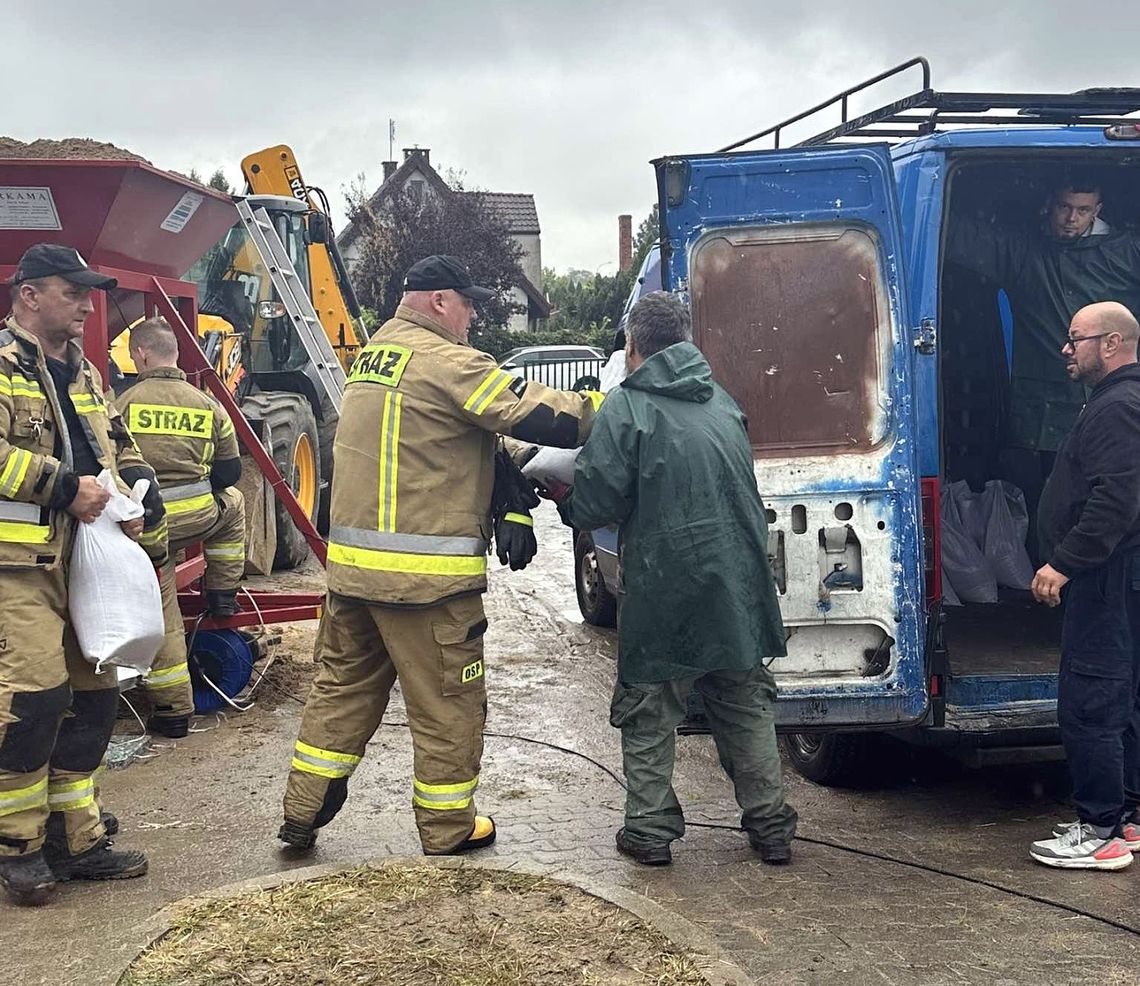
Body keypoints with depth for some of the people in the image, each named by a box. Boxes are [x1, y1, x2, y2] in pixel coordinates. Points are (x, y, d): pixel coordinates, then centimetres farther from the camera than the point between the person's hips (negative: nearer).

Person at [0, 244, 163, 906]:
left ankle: (77, 838, 20)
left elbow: (121, 446, 25)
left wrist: (139, 495, 5)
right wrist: (65, 486, -19)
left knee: (95, 693, 9)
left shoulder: (84, 374, 19)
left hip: (87, 561, 8)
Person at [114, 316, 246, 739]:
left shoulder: (125, 403, -6)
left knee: (160, 618, 8)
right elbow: (229, 471, 10)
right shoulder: (208, 405, 3)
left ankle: (173, 711, 11)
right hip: (200, 517, 2)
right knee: (232, 504, 37)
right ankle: (222, 594, 36)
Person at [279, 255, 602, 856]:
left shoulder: (371, 356, 15)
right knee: (448, 704, 7)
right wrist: (602, 409, 1)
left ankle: (302, 814, 25)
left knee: (342, 685, 19)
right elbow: (534, 416, -16)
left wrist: (510, 503, 5)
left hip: (352, 560, 9)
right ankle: (447, 829, 19)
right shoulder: (447, 362, -14)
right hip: (426, 576, -8)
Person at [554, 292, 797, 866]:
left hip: (663, 592, -5)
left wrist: (564, 501, 10)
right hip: (738, 588, 6)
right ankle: (769, 825, 22)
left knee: (648, 716, 10)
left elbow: (593, 504, -12)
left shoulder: (625, 407, -9)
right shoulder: (723, 403, 13)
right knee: (746, 710, 17)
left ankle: (650, 830, 16)